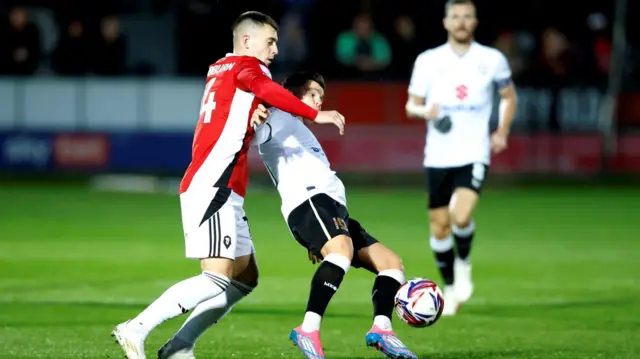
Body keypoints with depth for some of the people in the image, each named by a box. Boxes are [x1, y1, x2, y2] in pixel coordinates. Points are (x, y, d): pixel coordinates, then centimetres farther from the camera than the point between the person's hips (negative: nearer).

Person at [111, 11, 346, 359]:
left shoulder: (218, 70, 22)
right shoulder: (246, 65, -5)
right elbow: (266, 90, -25)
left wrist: (255, 111, 5)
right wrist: (315, 115, -26)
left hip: (222, 193, 10)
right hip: (212, 189, -10)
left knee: (245, 277, 11)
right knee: (218, 278, -16)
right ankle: (136, 330, -16)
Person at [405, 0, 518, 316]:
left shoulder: (492, 60, 1)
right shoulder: (428, 61, 1)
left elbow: (509, 96, 17)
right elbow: (411, 105, 7)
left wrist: (502, 132, 4)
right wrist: (424, 111, -16)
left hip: (474, 155, -2)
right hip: (438, 156, 2)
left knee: (461, 216, -23)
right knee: (439, 227, 5)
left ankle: (463, 263, 7)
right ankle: (450, 288, 24)